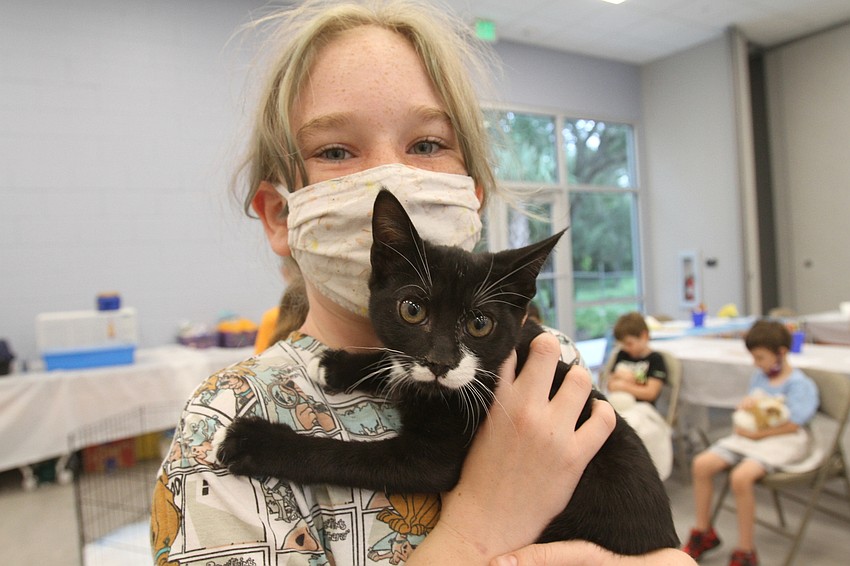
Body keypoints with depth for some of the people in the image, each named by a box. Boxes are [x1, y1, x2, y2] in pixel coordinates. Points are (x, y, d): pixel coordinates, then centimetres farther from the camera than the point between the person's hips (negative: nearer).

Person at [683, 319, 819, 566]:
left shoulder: (798, 383, -9)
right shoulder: (759, 377, 14)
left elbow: (792, 425, -17)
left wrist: (755, 433, -19)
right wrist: (745, 405, -2)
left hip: (783, 441, -8)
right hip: (749, 435, 8)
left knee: (741, 476, -33)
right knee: (701, 464, -8)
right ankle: (703, 533, 9)